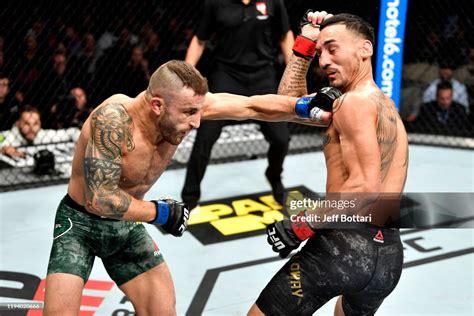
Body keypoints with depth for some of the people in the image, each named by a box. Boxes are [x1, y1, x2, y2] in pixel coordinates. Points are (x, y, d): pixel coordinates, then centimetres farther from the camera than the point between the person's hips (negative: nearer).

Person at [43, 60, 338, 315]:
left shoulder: (186, 103, -18)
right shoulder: (114, 117, -36)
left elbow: (254, 106, -9)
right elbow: (99, 198, -35)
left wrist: (307, 106, -18)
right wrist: (161, 213, -25)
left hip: (127, 225, 6)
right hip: (81, 222, -6)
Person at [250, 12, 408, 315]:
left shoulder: (356, 101, -10)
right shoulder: (382, 102, 18)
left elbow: (366, 187, -20)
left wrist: (301, 225, -16)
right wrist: (306, 43, 18)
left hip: (346, 242, -9)